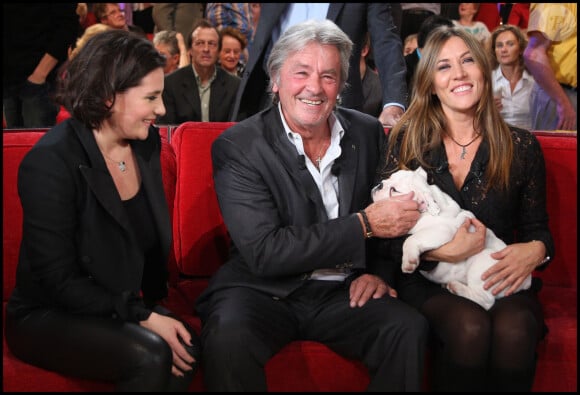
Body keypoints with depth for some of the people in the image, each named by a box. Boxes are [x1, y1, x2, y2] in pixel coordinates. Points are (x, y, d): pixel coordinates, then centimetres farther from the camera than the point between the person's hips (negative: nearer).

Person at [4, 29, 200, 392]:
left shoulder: (146, 142, -1)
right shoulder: (51, 161, -21)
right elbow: (59, 280, -20)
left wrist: (153, 305, 2)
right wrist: (143, 317, -24)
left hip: (124, 307, 6)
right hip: (47, 317, -5)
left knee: (186, 349, -24)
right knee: (150, 356, -30)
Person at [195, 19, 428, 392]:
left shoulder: (368, 132, 4)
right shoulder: (237, 147, -10)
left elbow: (387, 208, 18)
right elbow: (263, 253, -18)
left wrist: (378, 269, -2)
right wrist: (364, 224, -20)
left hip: (342, 291, 3)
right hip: (262, 290, -3)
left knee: (411, 329, -24)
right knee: (228, 337, -33)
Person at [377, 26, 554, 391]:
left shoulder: (522, 146, 7)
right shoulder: (407, 141, 2)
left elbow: (537, 228, 14)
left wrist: (535, 251, -11)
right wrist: (441, 250, -17)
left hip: (500, 280, 2)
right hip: (427, 279, -1)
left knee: (514, 332, -33)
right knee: (469, 328, -34)